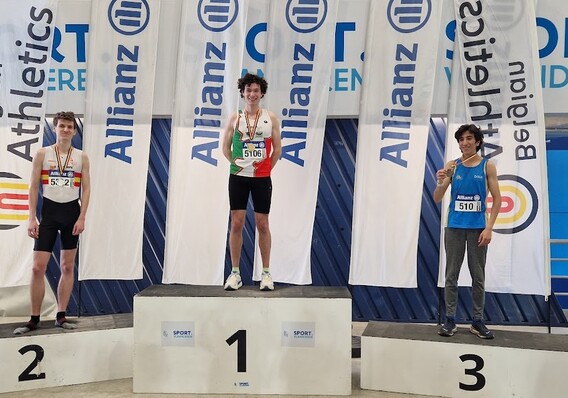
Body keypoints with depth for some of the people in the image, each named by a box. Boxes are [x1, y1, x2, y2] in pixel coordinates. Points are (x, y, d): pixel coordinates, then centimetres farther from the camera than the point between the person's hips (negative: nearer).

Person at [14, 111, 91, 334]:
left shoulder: (81, 157, 4)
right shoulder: (42, 154, 3)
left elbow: (86, 189, 2)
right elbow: (33, 187, 1)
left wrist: (82, 218, -8)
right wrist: (31, 218, -6)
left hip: (72, 212, 1)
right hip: (49, 211, -1)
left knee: (67, 267, 6)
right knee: (38, 268, -4)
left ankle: (61, 316, 16)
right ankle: (34, 319, 9)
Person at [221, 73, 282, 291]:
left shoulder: (270, 118, 3)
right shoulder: (234, 118, 5)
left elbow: (277, 149, 6)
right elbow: (226, 147, 9)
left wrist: (266, 168, 1)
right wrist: (237, 164, 1)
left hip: (262, 178, 0)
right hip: (238, 177, 1)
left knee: (262, 224, 3)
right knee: (236, 223, 1)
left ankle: (266, 273, 14)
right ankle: (235, 273, 11)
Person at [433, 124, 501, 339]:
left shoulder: (487, 166, 2)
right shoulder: (452, 165, 3)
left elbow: (497, 199, 1)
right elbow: (437, 199, 2)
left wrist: (489, 228, -7)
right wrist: (441, 182, -19)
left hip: (478, 228, 0)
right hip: (454, 226, 1)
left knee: (478, 275, 6)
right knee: (451, 274, 3)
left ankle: (478, 321, 15)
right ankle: (450, 319, 9)